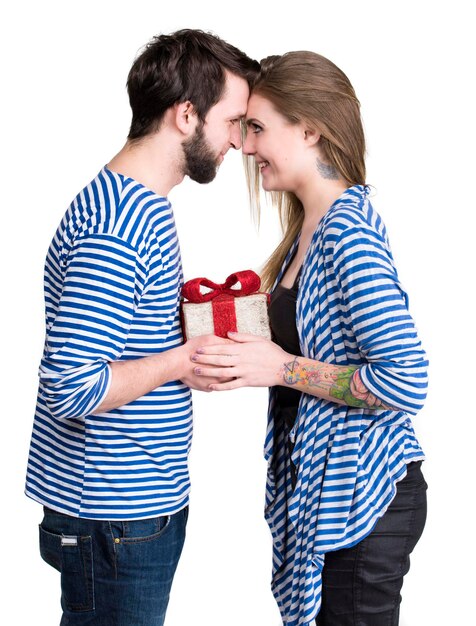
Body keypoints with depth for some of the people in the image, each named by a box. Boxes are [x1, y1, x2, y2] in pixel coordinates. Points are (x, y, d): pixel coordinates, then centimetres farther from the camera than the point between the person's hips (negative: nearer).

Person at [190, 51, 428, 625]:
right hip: (321, 485, 9)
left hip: (363, 497, -9)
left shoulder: (348, 233, -21)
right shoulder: (310, 226, 8)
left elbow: (406, 381, -26)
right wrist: (251, 345, 3)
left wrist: (283, 369, -21)